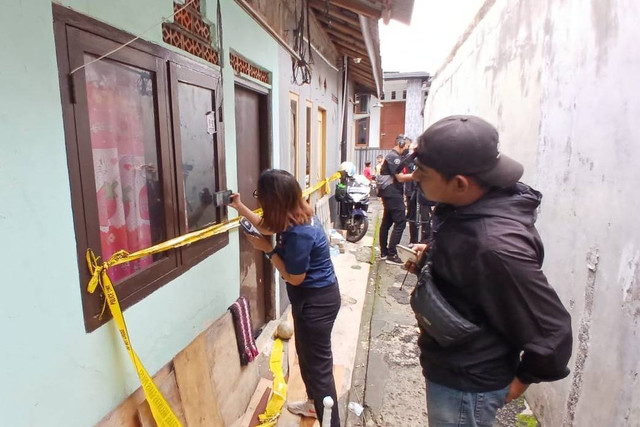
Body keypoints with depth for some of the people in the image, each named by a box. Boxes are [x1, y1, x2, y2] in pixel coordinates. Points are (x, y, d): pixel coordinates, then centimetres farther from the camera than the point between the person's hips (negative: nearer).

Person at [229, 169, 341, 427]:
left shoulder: (298, 233, -33)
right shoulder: (296, 216, -3)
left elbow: (294, 278, -21)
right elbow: (269, 228, 17)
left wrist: (268, 251, -16)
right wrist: (240, 207, 14)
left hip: (317, 300, -10)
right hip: (312, 297, 10)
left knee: (318, 363, 5)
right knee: (307, 355, 27)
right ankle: (314, 403, 49)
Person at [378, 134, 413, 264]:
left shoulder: (393, 156, 20)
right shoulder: (394, 157, -12)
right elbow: (400, 178, -18)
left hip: (390, 193, 11)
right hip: (393, 194, -11)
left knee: (387, 222, 11)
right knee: (400, 222, -11)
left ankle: (384, 252, 17)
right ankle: (391, 254, -11)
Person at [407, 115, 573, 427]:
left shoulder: (496, 245, -36)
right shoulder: (467, 205, -9)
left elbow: (552, 332, -25)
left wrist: (522, 380, -9)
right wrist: (432, 255, -5)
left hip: (465, 386, -8)